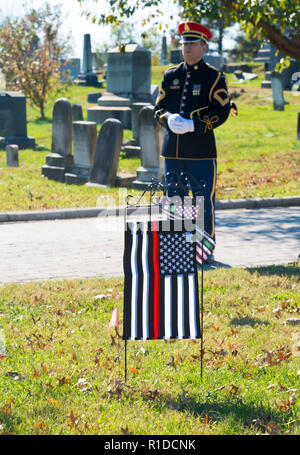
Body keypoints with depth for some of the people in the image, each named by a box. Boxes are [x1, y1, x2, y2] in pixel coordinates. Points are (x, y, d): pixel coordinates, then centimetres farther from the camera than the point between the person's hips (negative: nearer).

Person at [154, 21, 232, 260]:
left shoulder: (214, 77, -1)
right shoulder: (171, 75, 13)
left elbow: (222, 112, -7)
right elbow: (159, 107, 14)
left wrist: (193, 124, -18)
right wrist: (169, 119, -9)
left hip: (202, 151, -4)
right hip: (173, 150, 4)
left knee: (204, 201, -1)